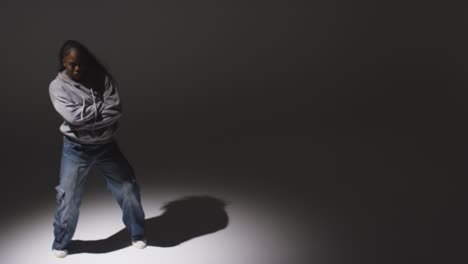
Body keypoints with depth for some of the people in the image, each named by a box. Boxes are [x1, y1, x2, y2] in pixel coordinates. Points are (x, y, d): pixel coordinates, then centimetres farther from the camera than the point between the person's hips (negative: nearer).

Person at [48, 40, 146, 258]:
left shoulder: (102, 78, -4)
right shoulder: (57, 86, -8)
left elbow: (116, 109, -15)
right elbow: (72, 115, -22)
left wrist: (86, 122, -19)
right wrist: (101, 107, -15)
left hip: (106, 146, 2)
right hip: (76, 149, -2)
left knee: (129, 188, 6)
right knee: (68, 197, 4)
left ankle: (137, 234, 26)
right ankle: (60, 243, 29)